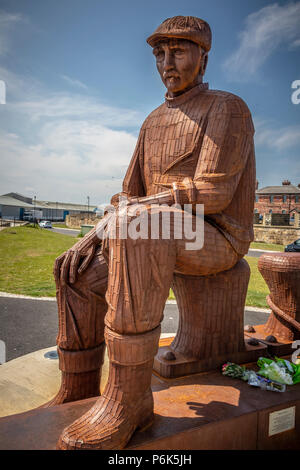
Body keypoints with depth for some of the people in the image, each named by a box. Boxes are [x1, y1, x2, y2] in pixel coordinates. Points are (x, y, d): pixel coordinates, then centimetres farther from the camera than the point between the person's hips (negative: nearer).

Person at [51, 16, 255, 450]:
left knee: (136, 226, -37)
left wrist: (135, 209, -16)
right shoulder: (153, 123, 19)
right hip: (162, 240, 7)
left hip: (217, 237, -7)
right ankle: (78, 393, 2)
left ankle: (129, 399, -30)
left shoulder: (228, 109, -4)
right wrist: (95, 234, -4)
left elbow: (213, 193, -18)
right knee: (79, 272, -7)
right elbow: (131, 196, 15)